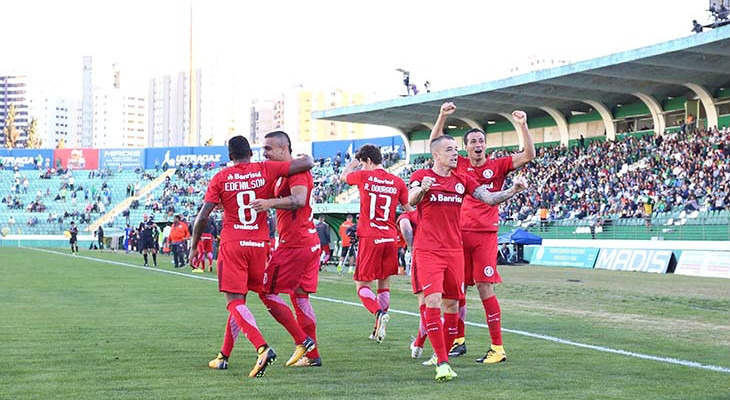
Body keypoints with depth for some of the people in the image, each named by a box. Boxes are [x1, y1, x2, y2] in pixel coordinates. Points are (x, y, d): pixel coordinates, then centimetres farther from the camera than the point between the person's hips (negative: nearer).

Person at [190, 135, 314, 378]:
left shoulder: (221, 178, -1)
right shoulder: (266, 170, 2)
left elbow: (203, 217, -3)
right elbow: (307, 163, -2)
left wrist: (194, 246, 9)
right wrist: (305, 158, 22)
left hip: (231, 245, -3)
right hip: (259, 245, 3)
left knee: (234, 301, -8)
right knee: (239, 300, 16)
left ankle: (262, 347, -29)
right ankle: (224, 356, 22)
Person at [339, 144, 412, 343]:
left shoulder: (364, 176, -3)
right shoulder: (397, 182, 5)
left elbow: (343, 176, 19)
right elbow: (409, 211, 9)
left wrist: (354, 162, 36)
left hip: (369, 238, -4)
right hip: (390, 238, 4)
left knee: (362, 285, 3)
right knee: (384, 283, 15)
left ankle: (380, 313, -24)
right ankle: (378, 330, 16)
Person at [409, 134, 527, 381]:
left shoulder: (463, 180, 11)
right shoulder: (422, 176, -2)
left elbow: (489, 198, 6)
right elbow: (411, 201, -20)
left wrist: (513, 191, -12)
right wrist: (422, 189, -43)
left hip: (454, 251, 5)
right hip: (427, 250, -5)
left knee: (451, 305, 8)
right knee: (433, 301, -17)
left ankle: (440, 355, 23)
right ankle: (442, 363, -17)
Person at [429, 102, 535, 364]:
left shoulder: (498, 166, 5)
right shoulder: (459, 165, 10)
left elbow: (528, 155, -4)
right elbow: (435, 144, 9)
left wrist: (522, 126, -14)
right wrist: (443, 116, -1)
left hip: (485, 234, -3)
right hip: (458, 232, 3)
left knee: (485, 288, -9)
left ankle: (497, 347, -6)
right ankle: (459, 340, 21)